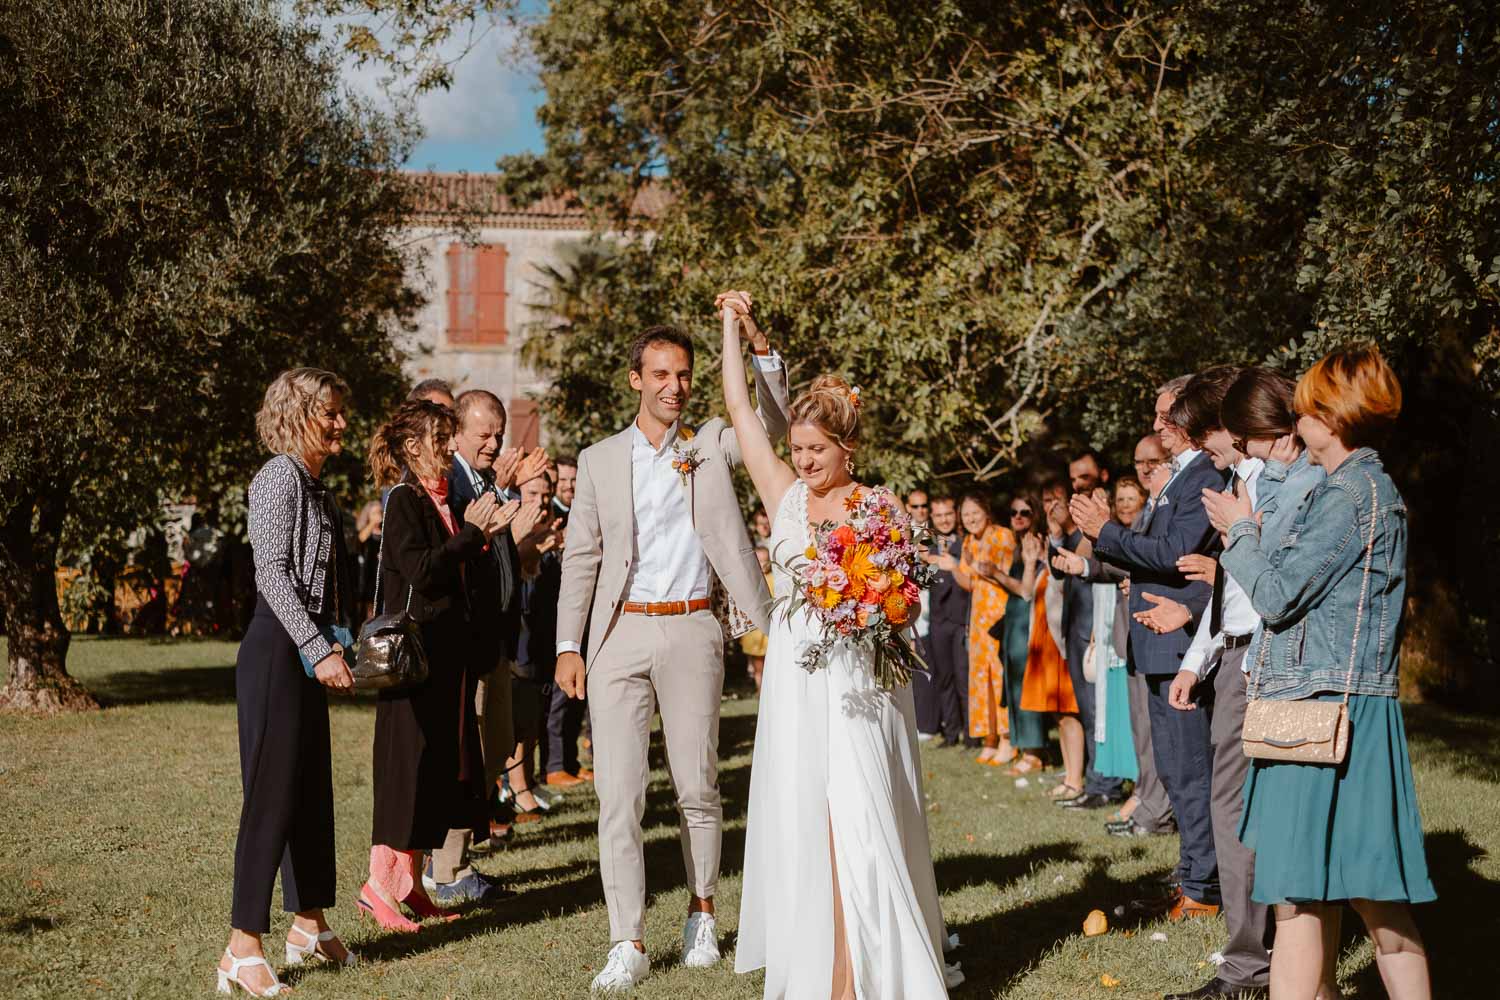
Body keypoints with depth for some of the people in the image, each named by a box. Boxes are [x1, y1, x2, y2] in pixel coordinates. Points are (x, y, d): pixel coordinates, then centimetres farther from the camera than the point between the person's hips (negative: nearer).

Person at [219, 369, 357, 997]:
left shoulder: (315, 485, 17)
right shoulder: (280, 477, -11)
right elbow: (272, 574, -18)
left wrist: (334, 648, 18)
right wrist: (319, 651, -22)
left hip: (309, 652, 10)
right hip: (278, 650, -10)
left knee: (313, 790, 15)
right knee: (272, 794, -9)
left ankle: (309, 925, 26)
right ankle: (242, 950, -5)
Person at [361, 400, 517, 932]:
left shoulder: (442, 503, 16)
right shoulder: (404, 499, -9)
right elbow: (420, 570, -22)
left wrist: (484, 534, 4)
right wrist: (472, 535, -12)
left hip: (452, 650, 9)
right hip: (417, 650, -9)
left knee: (440, 765, 10)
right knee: (409, 764, -7)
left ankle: (410, 881, 17)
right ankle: (380, 884, 0)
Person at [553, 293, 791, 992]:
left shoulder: (712, 444, 8)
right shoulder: (599, 461, 9)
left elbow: (774, 424, -7)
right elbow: (580, 558, 10)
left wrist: (759, 344, -17)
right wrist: (568, 644, 3)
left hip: (692, 632, 0)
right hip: (620, 634, 0)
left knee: (698, 789, 8)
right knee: (617, 794, -4)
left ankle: (701, 913, 27)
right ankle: (628, 946, 0)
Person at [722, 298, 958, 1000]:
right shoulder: (784, 495, 8)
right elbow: (739, 406, 7)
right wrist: (732, 326, 11)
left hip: (860, 682, -3)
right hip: (797, 680, 3)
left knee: (857, 821, -8)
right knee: (800, 821, 4)